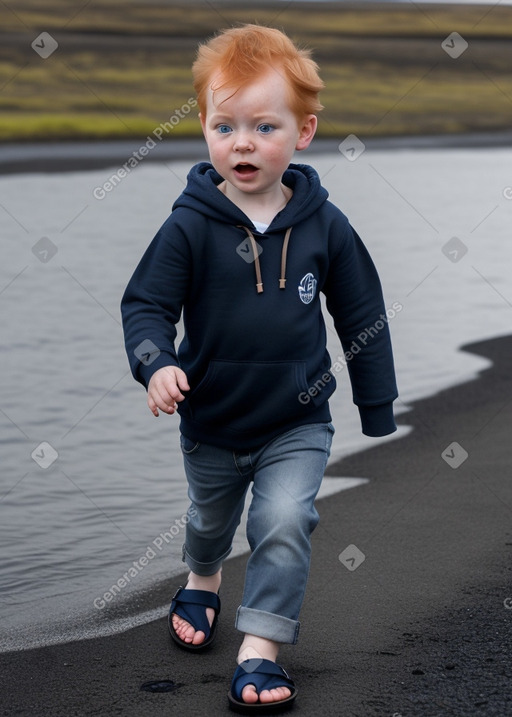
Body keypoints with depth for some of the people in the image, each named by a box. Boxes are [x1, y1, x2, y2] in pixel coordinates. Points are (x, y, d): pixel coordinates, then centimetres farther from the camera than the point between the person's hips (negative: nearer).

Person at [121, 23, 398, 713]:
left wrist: (379, 414, 2)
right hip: (211, 423, 1)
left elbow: (362, 318, -1)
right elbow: (145, 303, -11)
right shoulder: (191, 226, -16)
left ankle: (261, 647, -2)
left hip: (298, 422, -1)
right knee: (210, 520, 24)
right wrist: (156, 365, -32)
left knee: (284, 522, -16)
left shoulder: (324, 225, -11)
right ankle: (203, 579, 56)